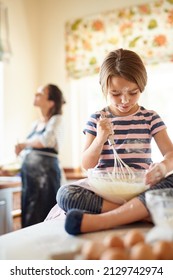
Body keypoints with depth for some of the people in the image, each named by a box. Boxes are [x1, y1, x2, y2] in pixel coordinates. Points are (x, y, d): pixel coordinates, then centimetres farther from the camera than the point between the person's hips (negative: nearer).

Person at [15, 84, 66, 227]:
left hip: (45, 171, -7)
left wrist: (24, 144, -9)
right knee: (27, 218, 7)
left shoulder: (57, 120, -3)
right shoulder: (35, 124, 17)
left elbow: (47, 139, -20)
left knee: (39, 219, -5)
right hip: (28, 172, 7)